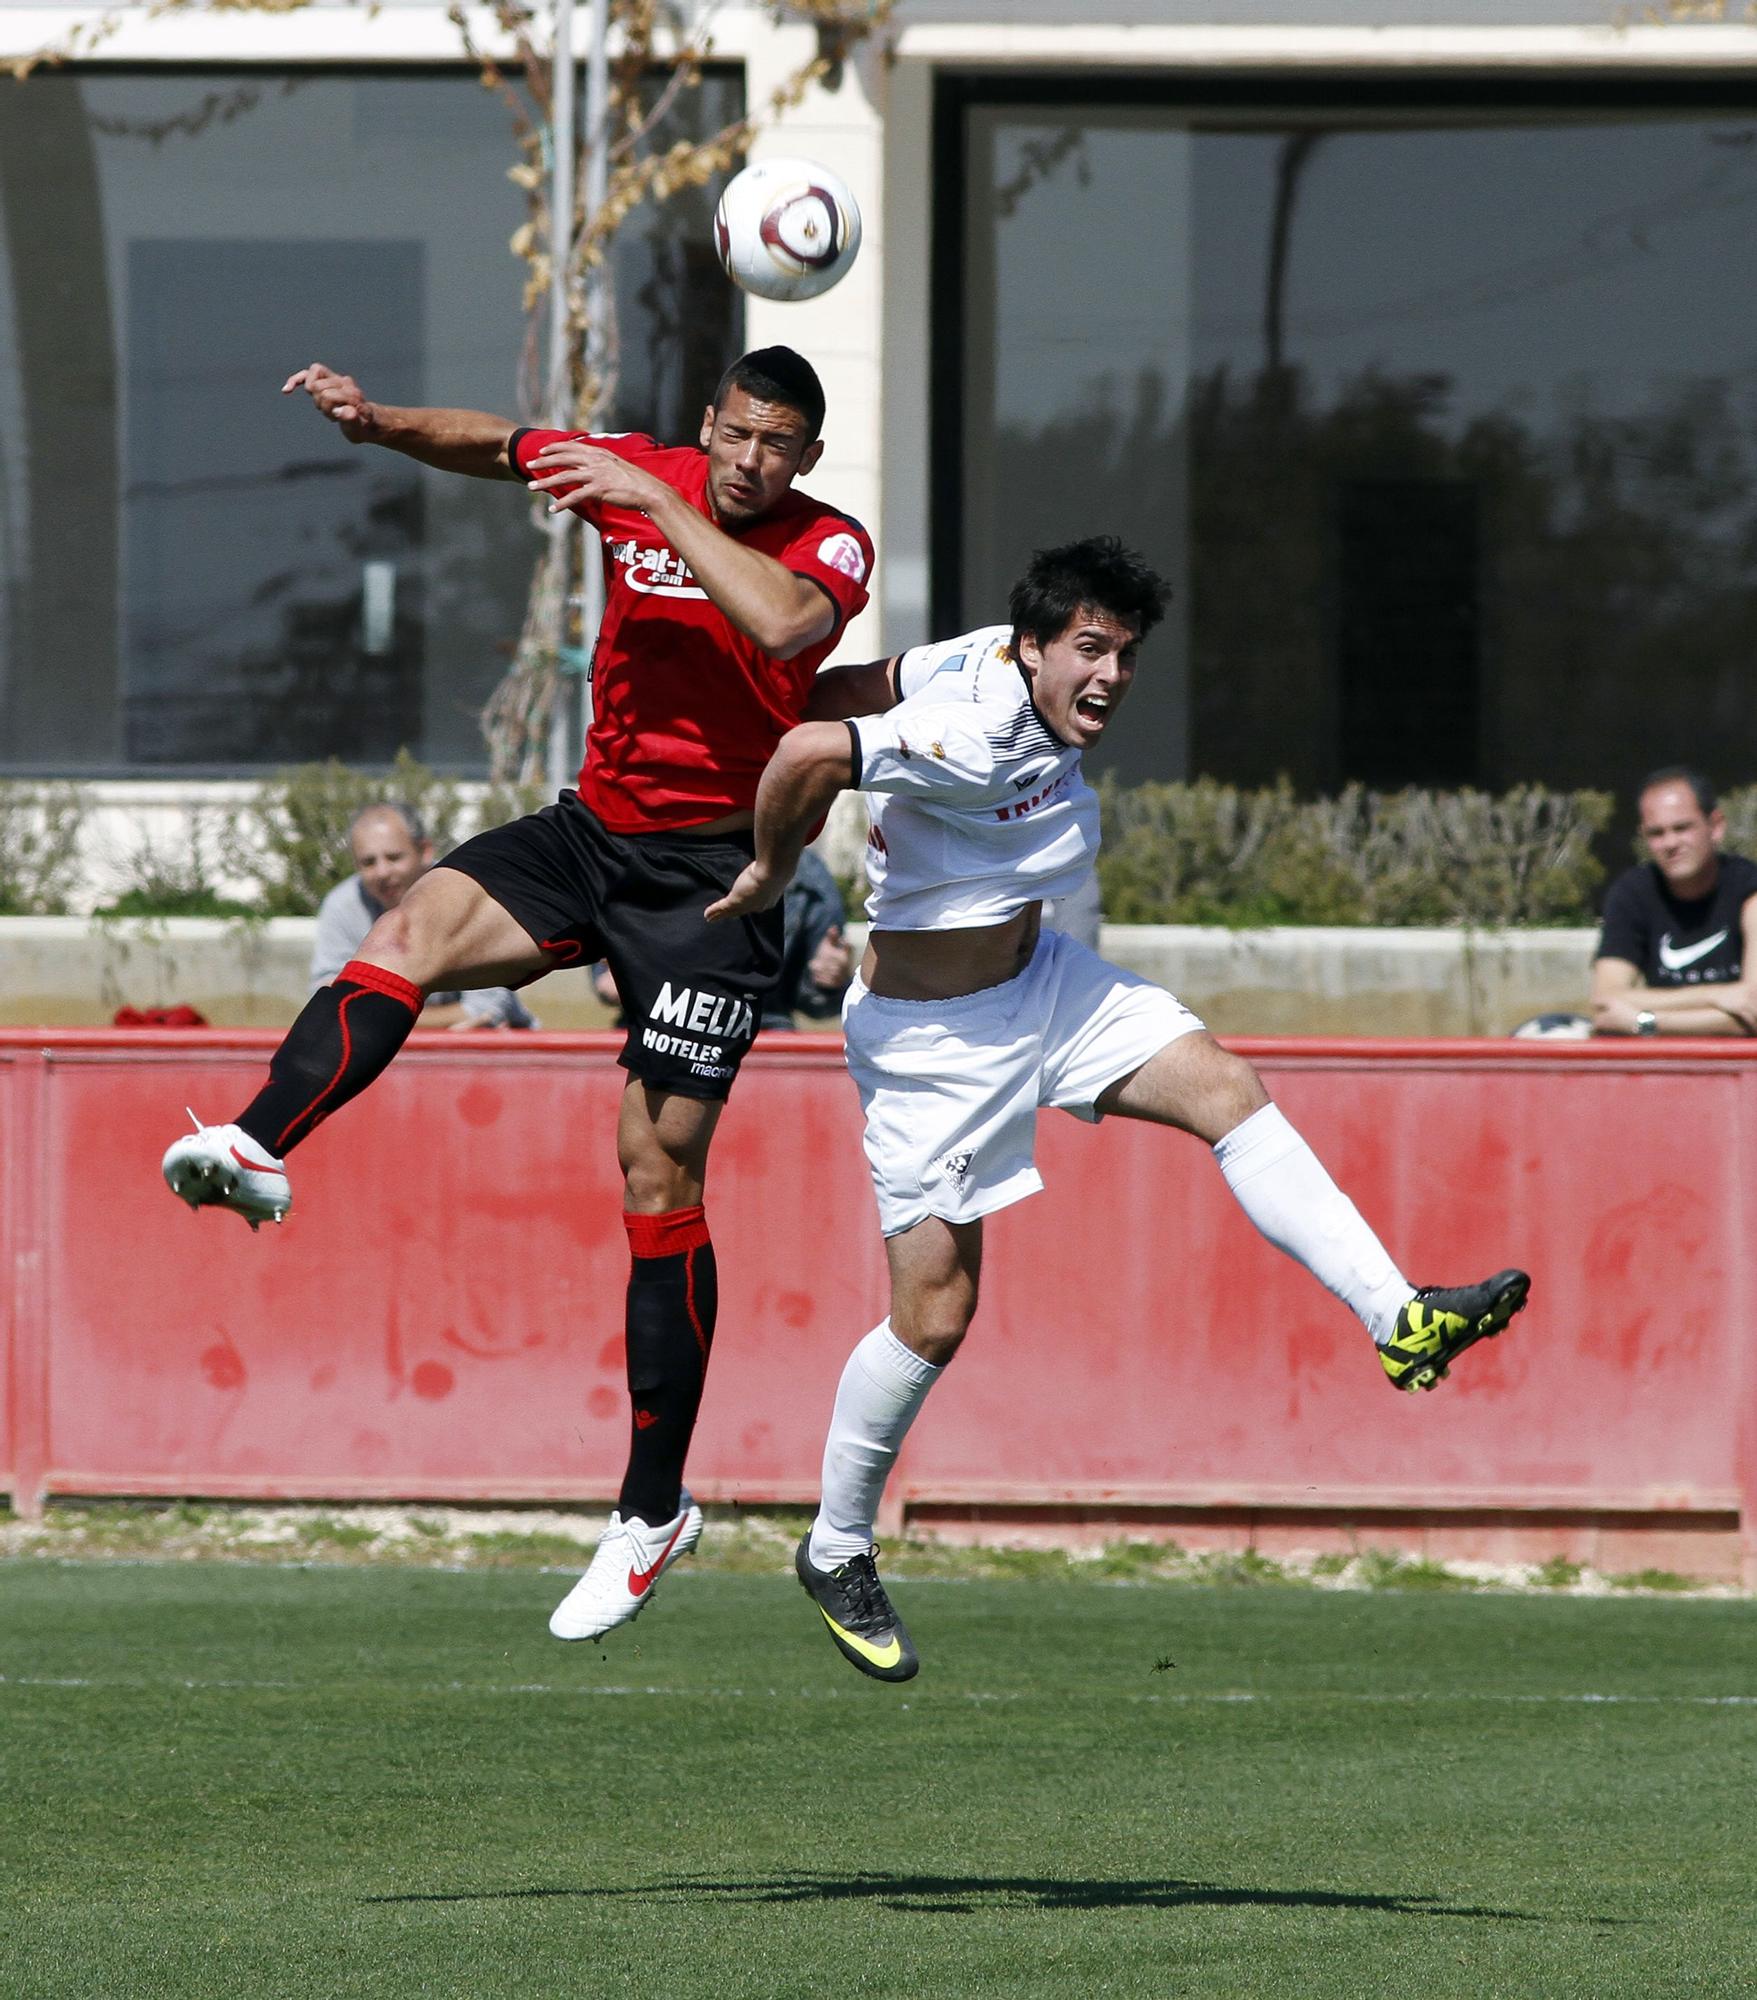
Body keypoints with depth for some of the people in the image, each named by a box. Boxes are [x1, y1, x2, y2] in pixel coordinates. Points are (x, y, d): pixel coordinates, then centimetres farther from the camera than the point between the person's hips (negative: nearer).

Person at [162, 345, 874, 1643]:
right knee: (416, 928, -25)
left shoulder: (832, 547, -8)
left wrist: (656, 505, -27)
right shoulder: (640, 474, 3)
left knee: (661, 1168, -6)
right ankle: (261, 1149, -47)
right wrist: (379, 420, -1)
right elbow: (497, 449, 17)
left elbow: (782, 623, -30)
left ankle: (655, 1509, 0)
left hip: (716, 877, -4)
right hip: (594, 831, 4)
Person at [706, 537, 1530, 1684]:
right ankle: (837, 1553, 17)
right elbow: (809, 753, -44)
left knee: (1228, 1089, -8)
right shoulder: (976, 739, -31)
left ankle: (1401, 1321, -13)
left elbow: (877, 679, 14)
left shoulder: (991, 656, -3)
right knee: (936, 1314, -3)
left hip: (1039, 981, 9)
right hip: (933, 1037, -9)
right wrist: (772, 868, -26)